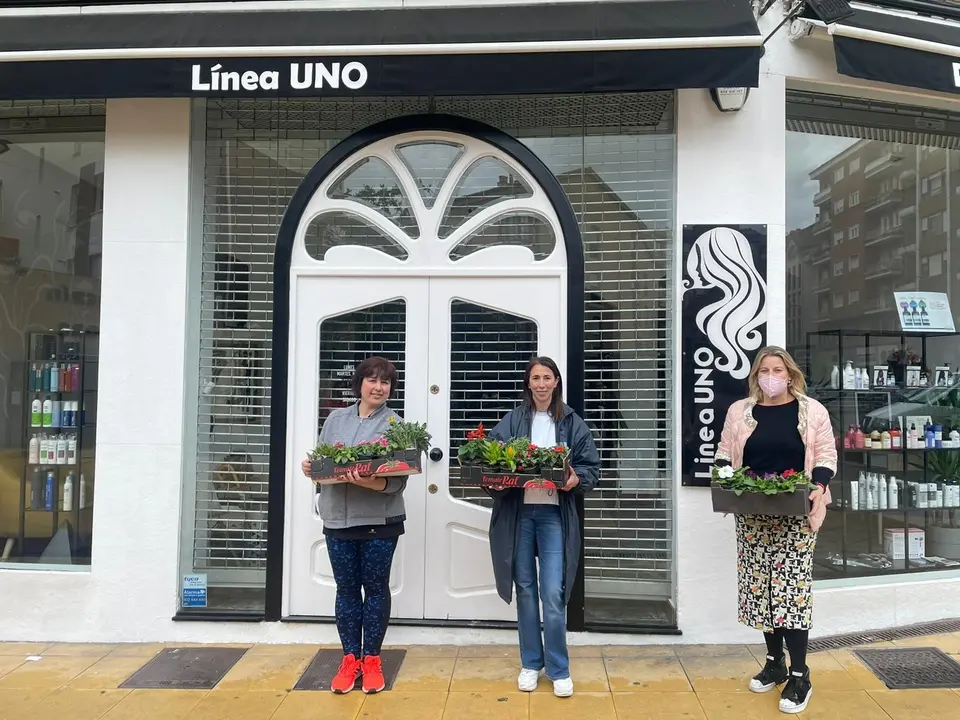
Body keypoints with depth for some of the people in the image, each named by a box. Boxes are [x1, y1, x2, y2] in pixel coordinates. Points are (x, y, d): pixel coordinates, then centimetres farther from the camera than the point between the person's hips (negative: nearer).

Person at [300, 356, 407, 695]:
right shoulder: (336, 419, 8)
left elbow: (399, 479, -11)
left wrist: (370, 482, -28)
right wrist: (310, 468, -8)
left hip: (379, 520, -3)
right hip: (338, 518, 3)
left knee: (375, 588, 8)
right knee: (346, 588, 11)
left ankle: (371, 659, 23)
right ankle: (350, 658, 25)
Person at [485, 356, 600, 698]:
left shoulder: (572, 423, 3)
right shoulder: (512, 420, 4)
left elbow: (592, 467, 3)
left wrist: (576, 479, -17)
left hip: (555, 514, -1)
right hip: (518, 513, 1)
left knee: (553, 594, -5)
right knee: (525, 590, 10)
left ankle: (559, 669, 11)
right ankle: (531, 664, 25)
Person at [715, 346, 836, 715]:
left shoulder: (812, 410, 2)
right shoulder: (739, 411, 7)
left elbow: (825, 454, 2)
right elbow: (725, 452, 11)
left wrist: (818, 487, -13)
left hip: (796, 514, -3)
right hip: (752, 513, 3)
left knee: (792, 586, -5)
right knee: (761, 585, 8)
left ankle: (799, 675, 5)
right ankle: (774, 662, 24)